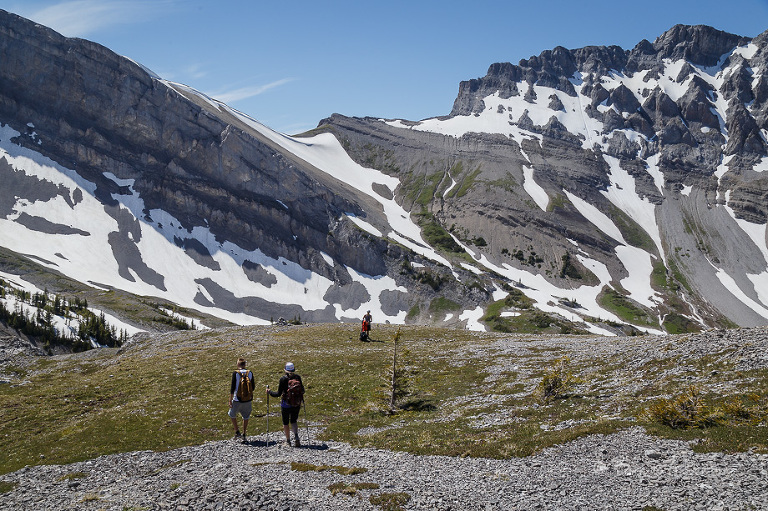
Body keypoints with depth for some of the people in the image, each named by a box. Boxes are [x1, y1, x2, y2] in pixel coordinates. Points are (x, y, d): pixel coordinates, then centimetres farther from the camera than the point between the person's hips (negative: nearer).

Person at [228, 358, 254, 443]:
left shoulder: (235, 373, -10)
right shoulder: (250, 373, 0)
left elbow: (232, 387, -11)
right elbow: (253, 387, 7)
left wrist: (230, 400, -5)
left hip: (237, 400, -3)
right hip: (248, 400, 3)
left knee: (232, 414, 19)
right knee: (246, 417, 15)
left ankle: (237, 432, 15)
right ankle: (244, 435, 17)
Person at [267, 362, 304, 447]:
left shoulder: (283, 378, -13)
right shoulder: (298, 377, -4)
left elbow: (278, 394, -11)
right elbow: (302, 391, 4)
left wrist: (269, 392, 4)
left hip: (286, 404, -3)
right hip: (296, 404, 3)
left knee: (286, 422, 13)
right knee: (294, 421, 17)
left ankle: (288, 441, 18)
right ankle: (296, 436, -6)